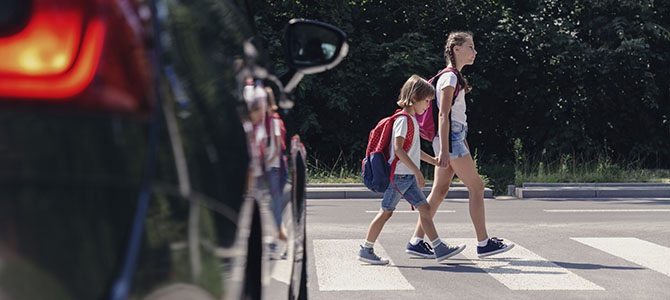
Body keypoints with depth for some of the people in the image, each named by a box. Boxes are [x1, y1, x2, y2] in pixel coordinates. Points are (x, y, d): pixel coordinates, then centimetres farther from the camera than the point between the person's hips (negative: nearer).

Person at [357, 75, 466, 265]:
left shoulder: (412, 120, 16)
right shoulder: (403, 119, -15)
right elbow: (398, 149, -25)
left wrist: (435, 161, 27)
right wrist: (417, 171, -26)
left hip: (409, 178, 9)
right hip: (398, 175, -9)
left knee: (424, 208, 3)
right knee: (386, 212, -1)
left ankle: (440, 249, 2)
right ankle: (366, 250, 8)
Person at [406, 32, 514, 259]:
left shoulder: (454, 76, 19)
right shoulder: (449, 77, -12)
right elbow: (443, 114, -19)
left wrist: (464, 146, 25)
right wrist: (444, 149, -24)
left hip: (454, 138, 10)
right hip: (450, 140, -10)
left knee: (439, 191, 7)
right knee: (476, 187, -5)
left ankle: (416, 241, 8)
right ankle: (484, 243, 1)